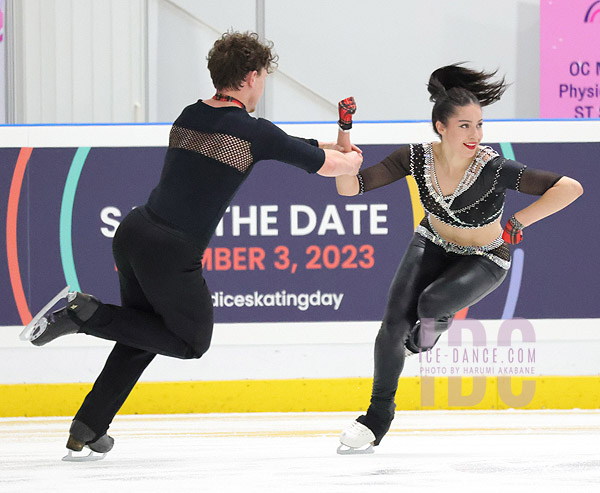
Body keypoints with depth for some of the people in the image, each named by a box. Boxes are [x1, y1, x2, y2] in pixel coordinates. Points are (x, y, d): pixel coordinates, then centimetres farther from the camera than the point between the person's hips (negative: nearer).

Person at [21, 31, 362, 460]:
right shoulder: (254, 132, -8)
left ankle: (85, 432, 20)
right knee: (193, 341, 16)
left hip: (133, 231, 7)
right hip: (173, 253, -7)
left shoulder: (191, 115, 12)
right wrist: (350, 160, 26)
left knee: (144, 337, 25)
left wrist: (327, 147, 33)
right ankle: (89, 314, -1)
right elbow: (325, 166, 1)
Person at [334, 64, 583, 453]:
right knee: (395, 322, -9)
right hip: (434, 245, 3)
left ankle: (429, 334, 10)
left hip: (484, 260, -3)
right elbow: (350, 188, -24)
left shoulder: (493, 169, -33)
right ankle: (378, 418, 11)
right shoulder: (417, 158, -23)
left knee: (431, 302, -30)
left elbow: (571, 188, -35)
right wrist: (344, 142, -39)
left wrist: (518, 223, -36)